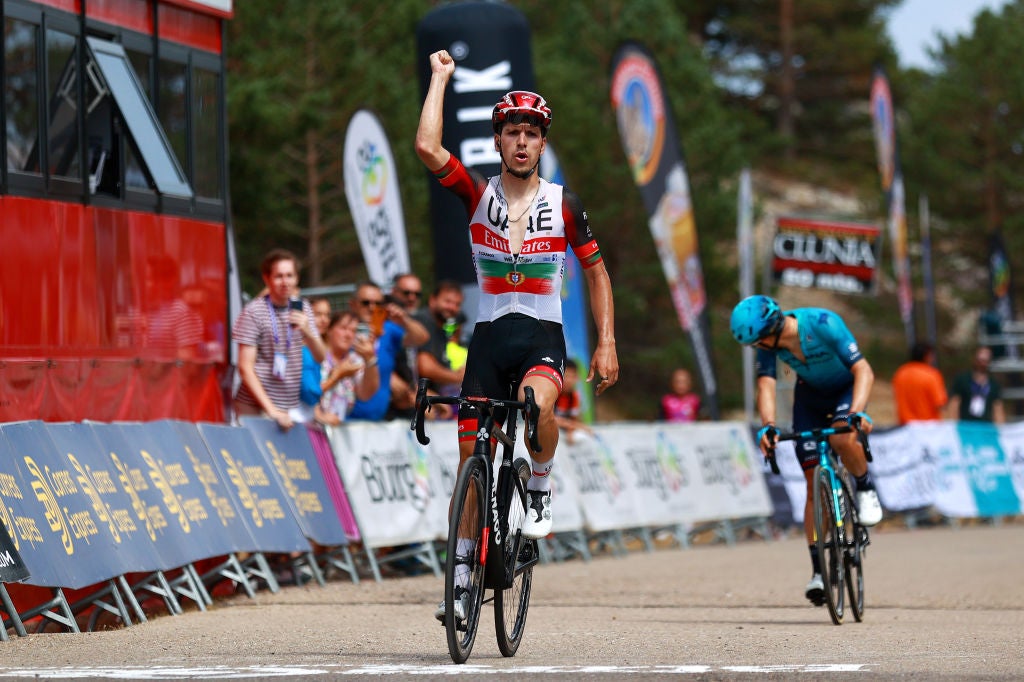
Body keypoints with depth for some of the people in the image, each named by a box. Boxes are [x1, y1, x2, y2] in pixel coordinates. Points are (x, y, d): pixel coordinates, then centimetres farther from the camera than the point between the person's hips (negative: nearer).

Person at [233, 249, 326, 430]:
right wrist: (271, 410, -18)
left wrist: (307, 332, -14)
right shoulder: (253, 312, -6)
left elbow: (320, 357, 7)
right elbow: (245, 368, -10)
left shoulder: (302, 308, 9)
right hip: (255, 408, -4)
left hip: (292, 407, 4)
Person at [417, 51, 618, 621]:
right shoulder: (478, 194, 1)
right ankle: (463, 575, 10)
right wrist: (441, 78, -6)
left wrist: (607, 343, 2)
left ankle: (541, 491, -7)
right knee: (472, 454, -2)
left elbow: (597, 272, 11)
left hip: (543, 337, -1)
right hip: (489, 335, 1)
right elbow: (427, 147, -15)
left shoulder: (563, 205, 2)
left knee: (538, 402, -36)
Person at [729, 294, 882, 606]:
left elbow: (863, 371, -38)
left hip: (846, 389, -4)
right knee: (815, 484, -3)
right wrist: (767, 426, -44)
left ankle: (865, 488, -6)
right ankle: (819, 570, 0)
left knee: (842, 439, -37)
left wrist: (857, 413, -53)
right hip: (810, 395, 4)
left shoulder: (824, 324, -34)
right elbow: (766, 385, -26)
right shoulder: (767, 341, -20)